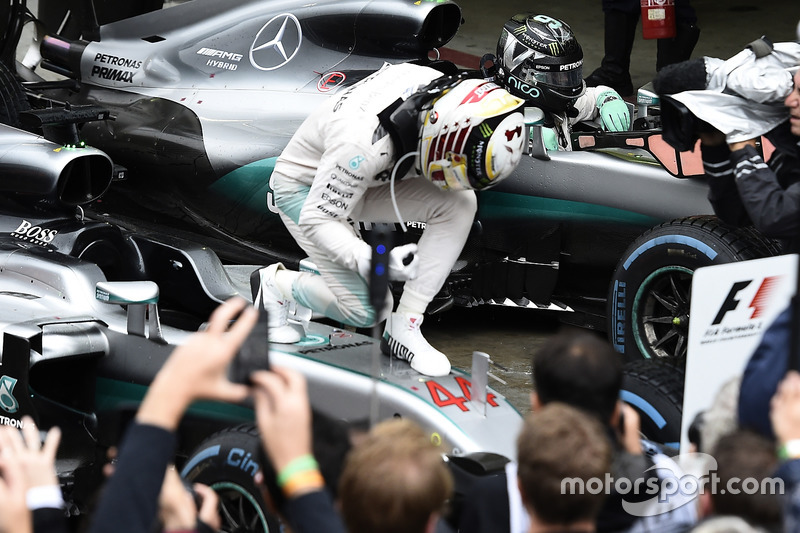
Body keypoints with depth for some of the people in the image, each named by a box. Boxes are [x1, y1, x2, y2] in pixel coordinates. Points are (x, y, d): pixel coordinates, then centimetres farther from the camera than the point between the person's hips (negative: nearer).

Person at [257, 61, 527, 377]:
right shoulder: (363, 145, -41)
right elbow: (315, 219, -32)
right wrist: (372, 261, -44)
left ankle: (403, 329, -9)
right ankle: (277, 284, 14)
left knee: (460, 203, -16)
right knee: (366, 310, -13)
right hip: (305, 190, -7)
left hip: (362, 179, 7)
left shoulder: (436, 84, -20)